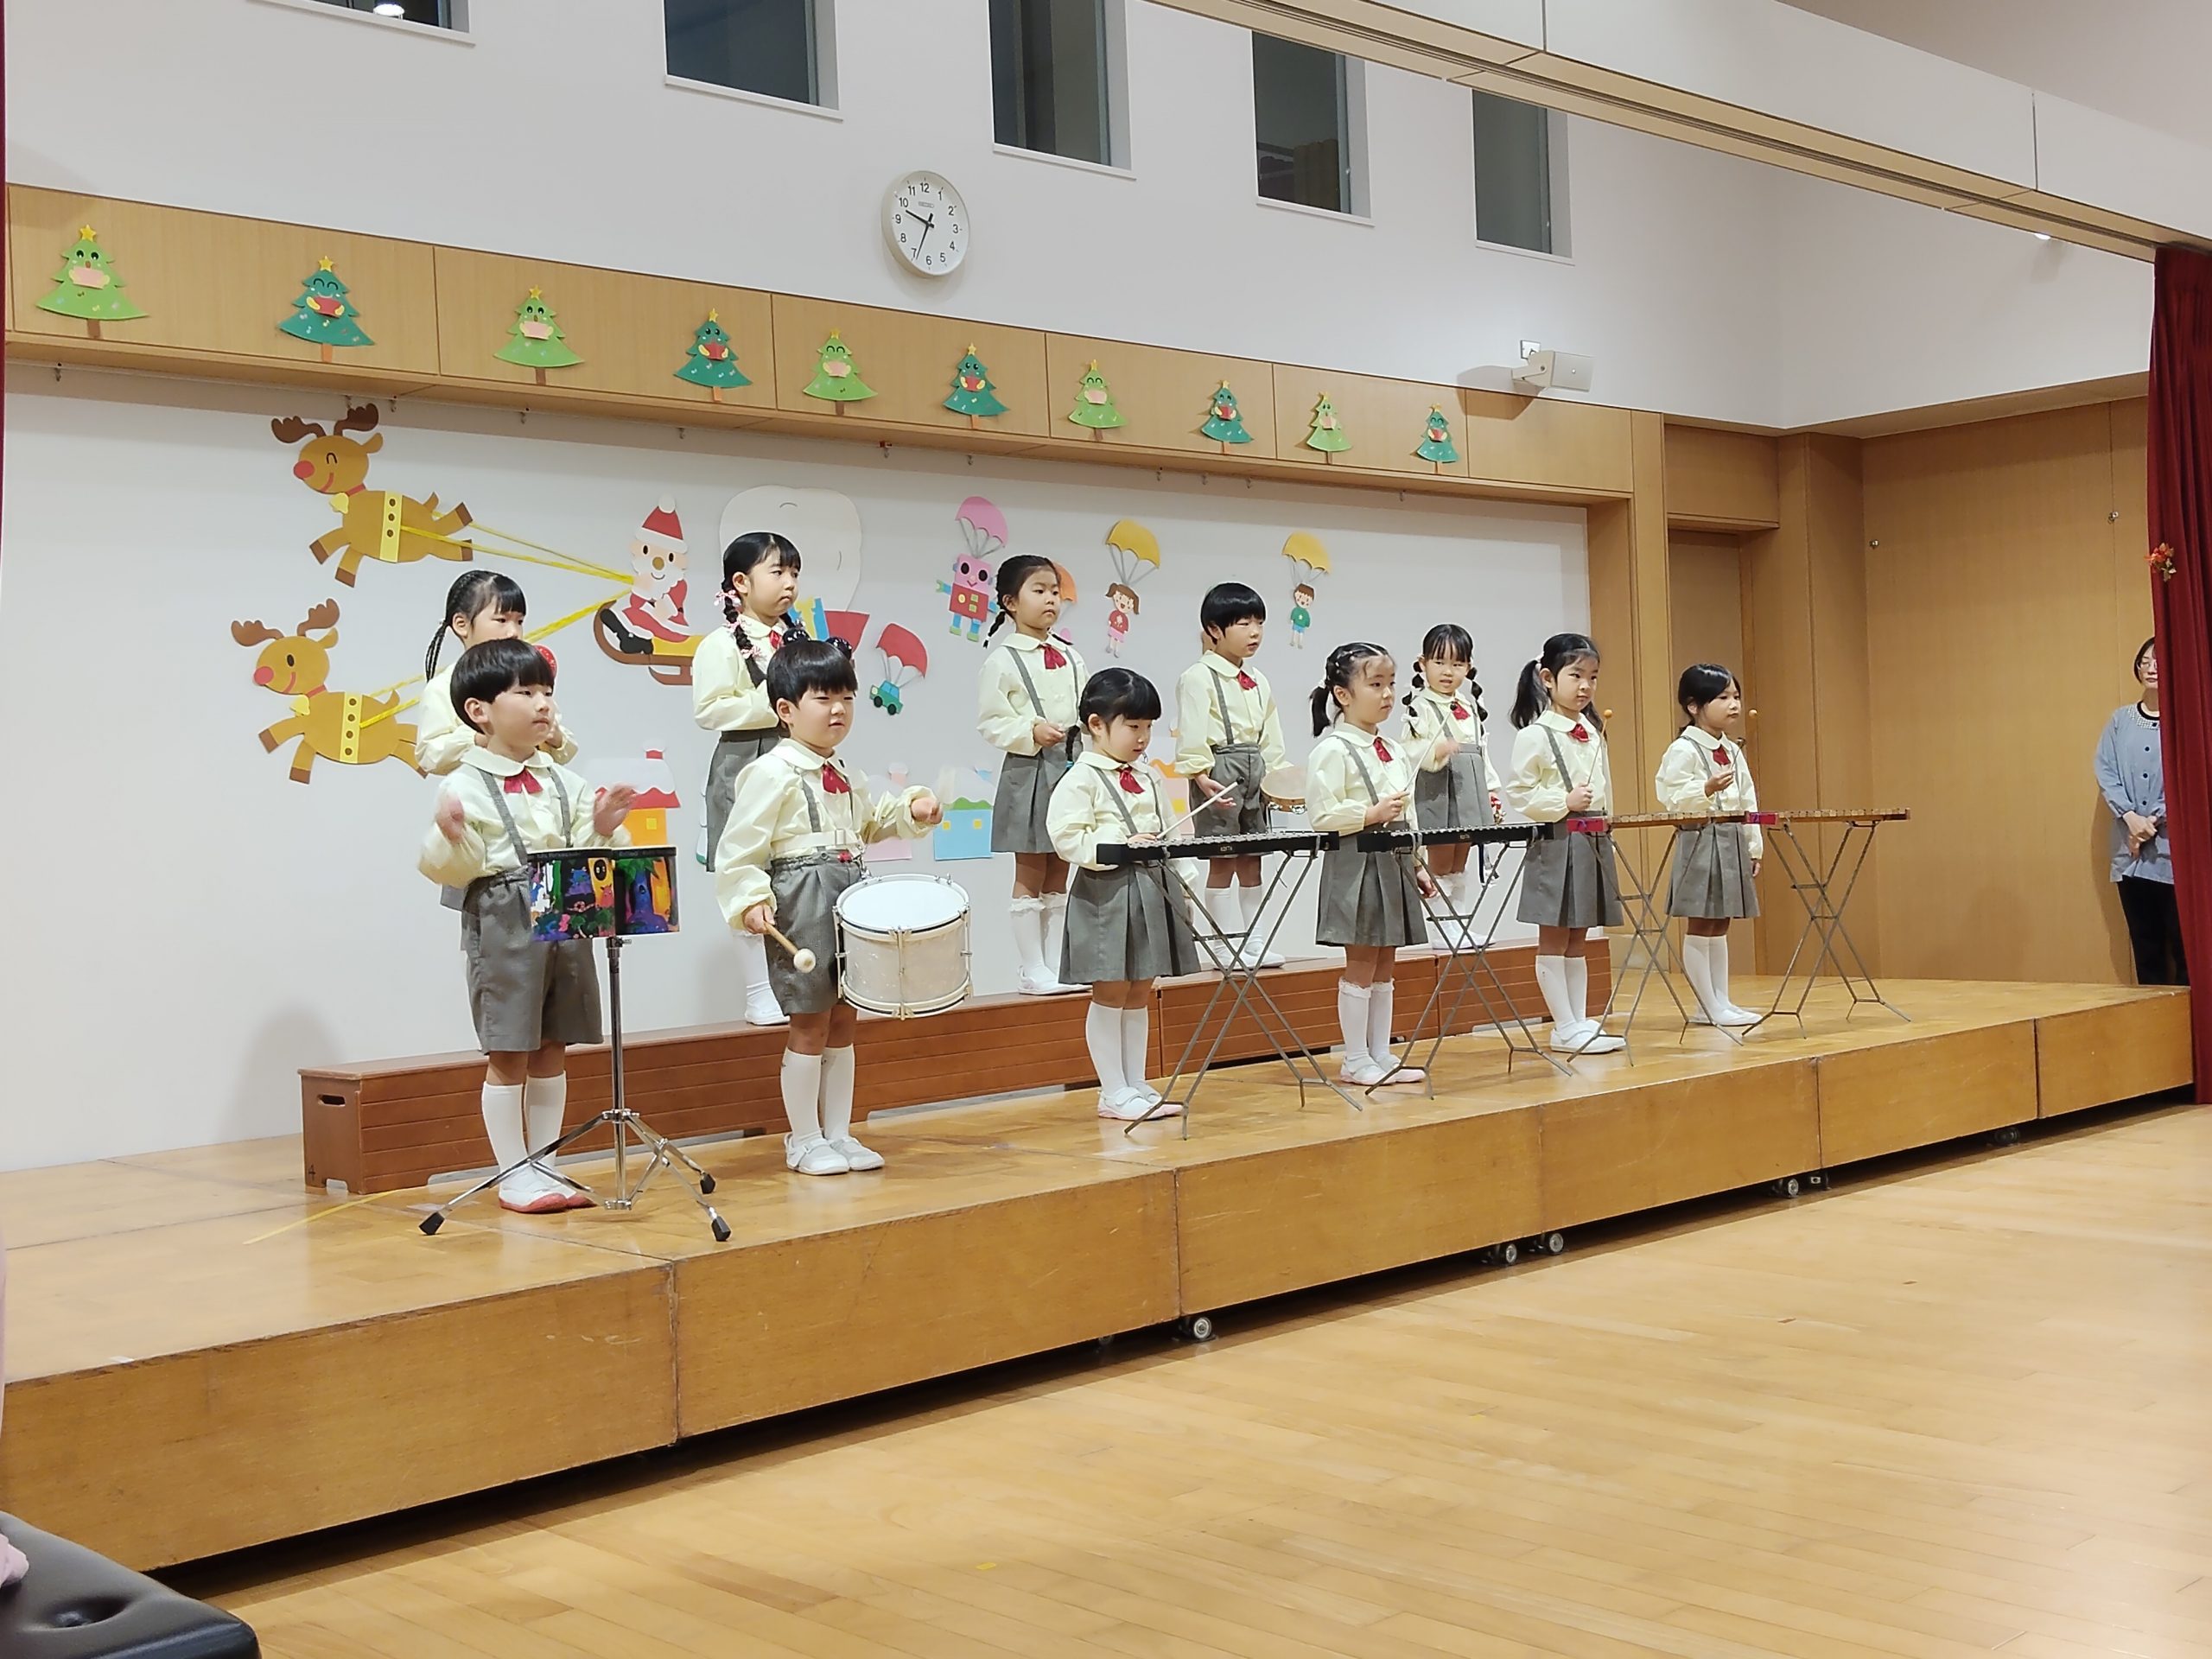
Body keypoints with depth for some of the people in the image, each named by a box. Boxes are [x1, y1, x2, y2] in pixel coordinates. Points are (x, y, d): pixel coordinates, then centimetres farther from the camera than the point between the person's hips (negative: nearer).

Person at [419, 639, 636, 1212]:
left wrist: (602, 830, -8)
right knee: (508, 1053, 0)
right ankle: (514, 1174, 10)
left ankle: (544, 1165, 21)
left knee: (552, 1048, 11)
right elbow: (449, 869, -10)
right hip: (502, 924, -6)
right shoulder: (465, 787, -7)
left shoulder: (563, 781, 10)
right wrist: (452, 840, -30)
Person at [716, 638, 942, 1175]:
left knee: (843, 1022, 12)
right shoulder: (771, 774, -12)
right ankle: (804, 1142, 10)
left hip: (851, 899, 8)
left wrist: (911, 812, 14)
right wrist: (750, 901, -26)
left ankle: (838, 1134, 21)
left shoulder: (846, 778, 13)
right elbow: (738, 849, -15)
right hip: (802, 903, -8)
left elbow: (871, 822, 31)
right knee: (811, 1023, -1)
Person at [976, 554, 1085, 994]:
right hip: (1029, 773, -6)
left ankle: (1055, 967, 16)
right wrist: (1031, 732, -22)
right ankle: (1033, 972, 6)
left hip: (1072, 768, 6)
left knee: (1059, 876, 10)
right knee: (1030, 876, 1)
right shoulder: (1002, 662, -6)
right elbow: (990, 722, -9)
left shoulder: (1070, 657, 12)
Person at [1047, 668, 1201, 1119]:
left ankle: (1137, 1085, 20)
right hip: (1107, 895, -8)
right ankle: (1113, 1092, 8)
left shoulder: (1147, 778, 15)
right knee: (1110, 994, 1)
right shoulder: (1080, 781, -10)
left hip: (1151, 891, 8)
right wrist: (1121, 845, -26)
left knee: (1140, 993, 13)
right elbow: (1067, 838, -19)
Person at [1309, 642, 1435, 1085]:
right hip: (1356, 868, -8)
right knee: (1361, 965, -2)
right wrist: (1372, 814, -22)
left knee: (1385, 966, 11)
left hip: (1394, 866, 8)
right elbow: (1321, 815, -17)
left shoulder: (1394, 752, 14)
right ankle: (1356, 1061, 6)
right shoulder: (1332, 750, -11)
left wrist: (1417, 864, 14)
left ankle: (1381, 1054, 18)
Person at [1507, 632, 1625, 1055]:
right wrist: (1565, 802, -19)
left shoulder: (1595, 733, 13)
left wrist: (1605, 838, 16)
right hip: (1557, 844, -7)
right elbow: (1520, 792, -13)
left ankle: (1580, 1022, 16)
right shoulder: (1535, 735, -9)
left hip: (1595, 844, 7)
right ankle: (1565, 1028, 4)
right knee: (1553, 941, 1)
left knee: (1578, 941, 12)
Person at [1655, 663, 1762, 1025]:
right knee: (1699, 927, -2)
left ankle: (1720, 1002, 17)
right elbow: (1670, 797, -19)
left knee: (1719, 927, 13)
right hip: (1701, 842, -8)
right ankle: (1709, 1007, 2)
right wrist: (1707, 789, -31)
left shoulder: (1734, 751, 14)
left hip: (1733, 843, 8)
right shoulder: (1682, 750, -10)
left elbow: (1748, 803, 17)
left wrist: (1754, 847, 15)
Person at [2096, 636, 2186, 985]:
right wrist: (2130, 816, -10)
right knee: (2146, 945, 7)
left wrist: (2155, 819, -13)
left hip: (2175, 850, -4)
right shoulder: (2120, 719, 13)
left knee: (2184, 946, -4)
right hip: (2131, 852, 4)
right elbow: (2105, 771, 5)